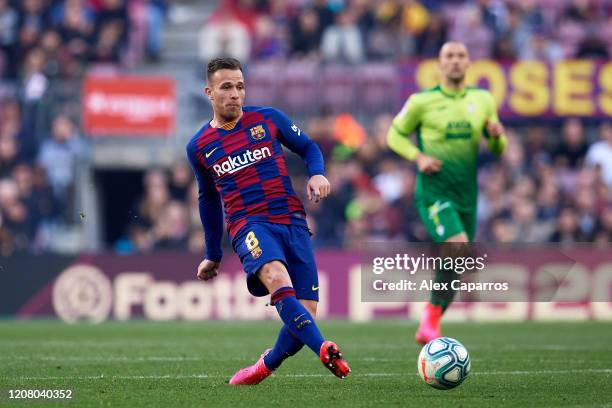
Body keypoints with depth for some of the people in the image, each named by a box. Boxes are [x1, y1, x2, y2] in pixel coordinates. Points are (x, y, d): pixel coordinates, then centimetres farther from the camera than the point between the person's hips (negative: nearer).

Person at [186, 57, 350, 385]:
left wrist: (317, 173, -4)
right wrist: (213, 256, 31)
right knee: (277, 278, -35)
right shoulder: (199, 146, 11)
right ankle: (325, 351, -51)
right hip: (249, 224, -2)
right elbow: (208, 199, 25)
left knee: (304, 314, -9)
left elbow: (307, 147, 19)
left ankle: (266, 366, 20)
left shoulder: (268, 119, 8)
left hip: (292, 221, 2)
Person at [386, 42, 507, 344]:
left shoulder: (483, 100, 9)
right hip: (434, 191, -5)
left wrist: (496, 136, -9)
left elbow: (498, 150, 15)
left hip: (467, 195, 5)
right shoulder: (422, 101, -2)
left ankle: (427, 330, 24)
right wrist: (419, 157, -10)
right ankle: (431, 316, -11)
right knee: (458, 247, -26)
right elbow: (395, 135, 8)